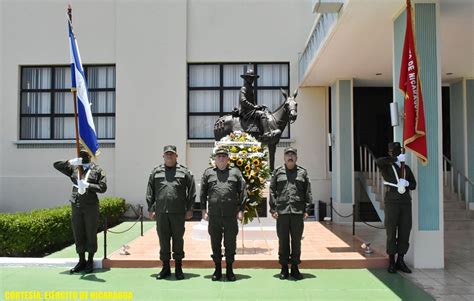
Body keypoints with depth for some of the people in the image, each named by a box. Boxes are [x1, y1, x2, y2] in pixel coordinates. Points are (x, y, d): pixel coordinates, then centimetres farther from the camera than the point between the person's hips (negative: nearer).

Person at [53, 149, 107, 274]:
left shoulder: (97, 170, 2)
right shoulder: (73, 169, 10)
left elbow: (103, 187, -6)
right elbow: (57, 165, 7)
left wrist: (88, 185, -17)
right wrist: (71, 161, -9)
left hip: (91, 206, -3)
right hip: (76, 206, 3)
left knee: (91, 234, 4)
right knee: (78, 234, 9)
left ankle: (90, 261, 16)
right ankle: (81, 261, 21)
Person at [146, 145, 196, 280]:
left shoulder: (184, 172, 5)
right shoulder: (156, 172, 10)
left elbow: (191, 192, 4)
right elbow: (150, 193, 10)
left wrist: (189, 209, -1)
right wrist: (151, 209, 4)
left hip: (178, 213, -2)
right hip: (161, 212, 2)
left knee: (178, 240, 6)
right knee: (163, 240, 8)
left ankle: (178, 268, 17)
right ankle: (165, 267, 19)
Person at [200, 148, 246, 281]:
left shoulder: (235, 172, 8)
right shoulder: (208, 173, 10)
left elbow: (242, 192, 6)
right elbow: (203, 193, 10)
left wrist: (241, 210, 0)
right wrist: (204, 210, 4)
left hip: (231, 215, -1)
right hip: (214, 215, 1)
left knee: (230, 243, 5)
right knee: (215, 242, 8)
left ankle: (229, 269, 18)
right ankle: (217, 269, 21)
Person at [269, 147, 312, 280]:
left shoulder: (302, 172, 9)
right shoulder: (277, 172, 8)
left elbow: (308, 193, 8)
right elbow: (272, 191, 5)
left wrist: (306, 209, 0)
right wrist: (273, 209, -3)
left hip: (298, 212, 1)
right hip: (282, 212, 0)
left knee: (296, 240, 6)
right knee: (283, 240, 5)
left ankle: (295, 267, 17)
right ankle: (284, 268, 15)